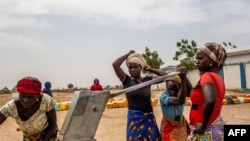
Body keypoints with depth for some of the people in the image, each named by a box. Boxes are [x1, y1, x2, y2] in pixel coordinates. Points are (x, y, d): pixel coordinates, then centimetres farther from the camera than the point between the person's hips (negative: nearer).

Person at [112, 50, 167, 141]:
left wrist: (149, 69, 6)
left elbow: (164, 75, 3)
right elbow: (115, 64, -14)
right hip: (134, 118, -3)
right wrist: (128, 54, -3)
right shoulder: (127, 80, -3)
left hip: (149, 118, 4)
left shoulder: (148, 79, 6)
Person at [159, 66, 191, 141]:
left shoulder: (180, 92, -17)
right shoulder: (163, 96, -33)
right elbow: (179, 101, -49)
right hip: (168, 125, -5)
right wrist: (182, 79, -55)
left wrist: (184, 77, -49)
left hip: (180, 123, 5)